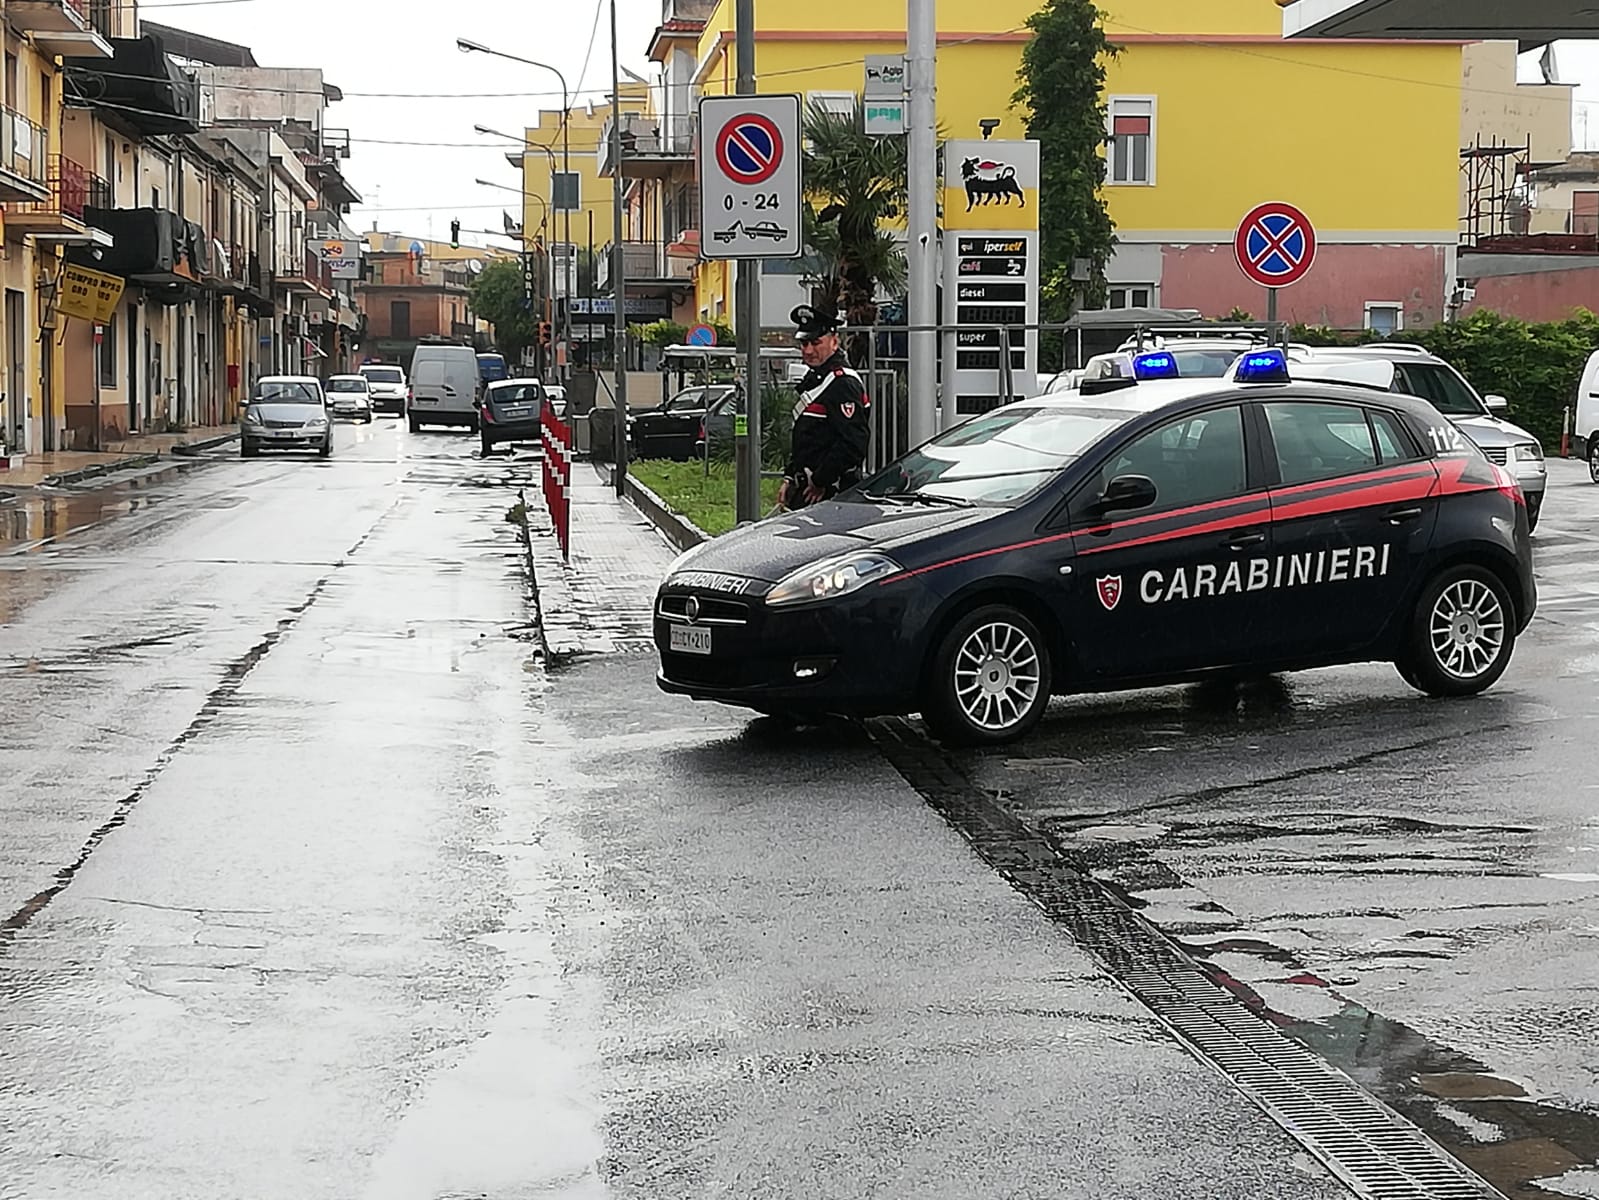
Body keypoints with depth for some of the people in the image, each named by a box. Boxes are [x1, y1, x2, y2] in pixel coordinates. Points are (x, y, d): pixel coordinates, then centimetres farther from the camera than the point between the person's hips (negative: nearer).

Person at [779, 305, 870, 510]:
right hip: (807, 491, 10)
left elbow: (853, 443, -22)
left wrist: (820, 482, -18)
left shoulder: (843, 383, -14)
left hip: (830, 494, -10)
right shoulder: (814, 379, 19)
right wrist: (789, 479, 17)